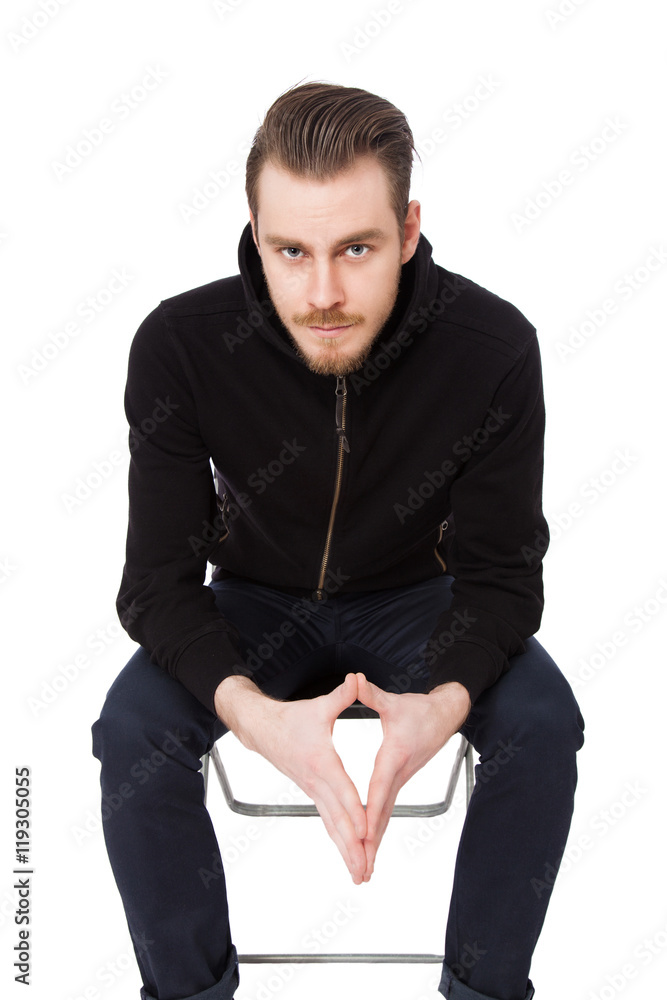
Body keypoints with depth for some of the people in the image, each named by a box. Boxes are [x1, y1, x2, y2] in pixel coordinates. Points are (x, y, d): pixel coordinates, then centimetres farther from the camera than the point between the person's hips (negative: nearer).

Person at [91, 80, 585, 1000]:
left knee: (543, 723, -27)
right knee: (131, 730, -27)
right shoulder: (179, 346, -25)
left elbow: (501, 574, -18)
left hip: (413, 599, 0)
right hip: (256, 603, 0)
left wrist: (444, 702, -40)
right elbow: (159, 579, -21)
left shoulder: (494, 348, -25)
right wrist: (252, 712, -42)